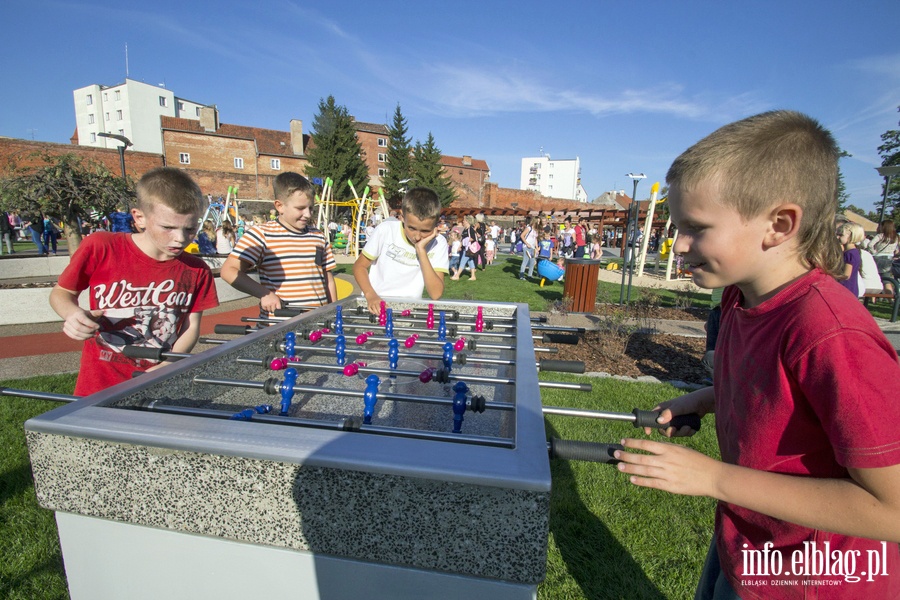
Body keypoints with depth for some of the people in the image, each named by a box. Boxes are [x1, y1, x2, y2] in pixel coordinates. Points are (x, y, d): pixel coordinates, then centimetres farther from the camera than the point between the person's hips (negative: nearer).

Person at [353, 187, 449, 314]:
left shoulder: (438, 244, -9)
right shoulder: (386, 230, -9)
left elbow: (436, 294, -16)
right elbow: (360, 266, 0)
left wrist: (421, 251, -22)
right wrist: (370, 295, -17)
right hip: (376, 306, 0)